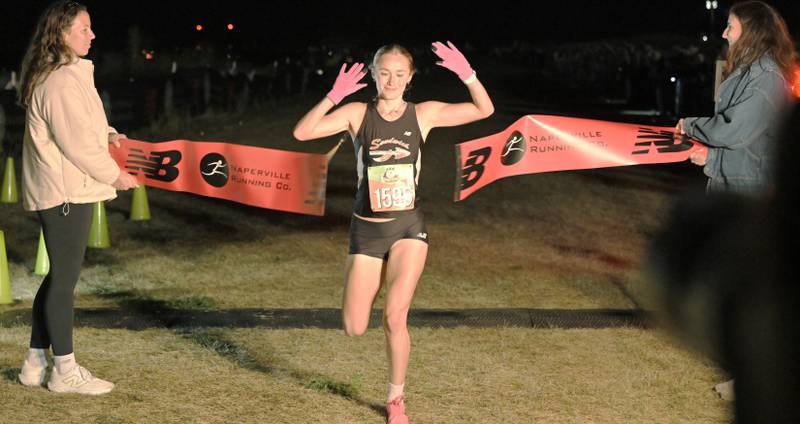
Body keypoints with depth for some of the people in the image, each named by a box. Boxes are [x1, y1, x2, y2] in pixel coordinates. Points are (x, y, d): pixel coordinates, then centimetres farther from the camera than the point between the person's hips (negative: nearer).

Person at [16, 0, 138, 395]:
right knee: (64, 278, -2)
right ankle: (65, 370, 8)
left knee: (59, 275, 15)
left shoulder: (70, 75, 13)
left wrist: (107, 135, 6)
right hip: (65, 192, -10)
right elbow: (78, 144, -20)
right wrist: (116, 175, -9)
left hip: (68, 189, 10)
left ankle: (35, 363, 23)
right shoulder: (60, 82, -19)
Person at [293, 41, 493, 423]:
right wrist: (334, 96, -31)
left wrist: (467, 74, -20)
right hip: (366, 229, 0)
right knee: (354, 329, 3)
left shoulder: (424, 114, -2)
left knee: (395, 317, -11)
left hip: (408, 227, 0)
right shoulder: (357, 113, -6)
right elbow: (302, 133, -17)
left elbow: (484, 110, -3)